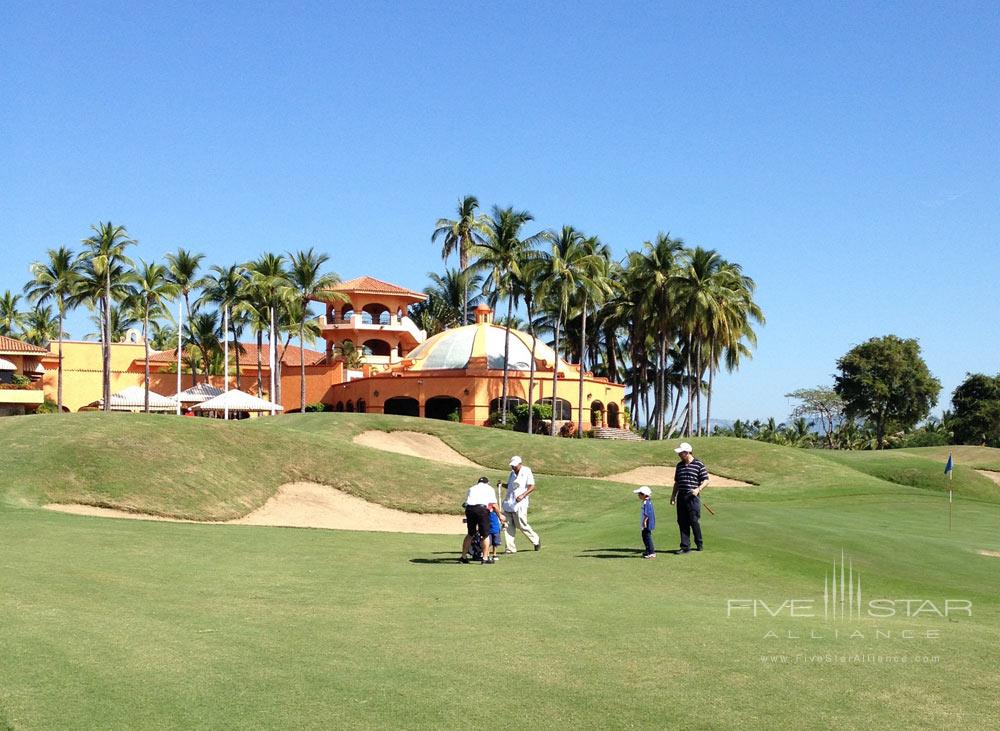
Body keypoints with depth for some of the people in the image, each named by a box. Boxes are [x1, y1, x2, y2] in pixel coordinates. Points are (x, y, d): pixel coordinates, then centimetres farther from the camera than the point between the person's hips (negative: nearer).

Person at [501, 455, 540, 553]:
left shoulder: (526, 472, -6)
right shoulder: (512, 473, 16)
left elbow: (532, 487, -12)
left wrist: (523, 495, -24)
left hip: (519, 504, -6)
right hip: (508, 503, 7)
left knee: (522, 525, -3)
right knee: (509, 526, 2)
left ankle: (536, 540, 19)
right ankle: (511, 548, 6)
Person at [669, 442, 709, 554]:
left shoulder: (699, 465, -4)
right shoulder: (679, 465, 14)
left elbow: (706, 480, -2)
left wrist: (698, 489, -17)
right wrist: (673, 495, 15)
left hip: (693, 497, -6)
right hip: (681, 497, 6)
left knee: (694, 521, -3)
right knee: (682, 522, 3)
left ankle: (699, 544, 16)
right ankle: (685, 547, 8)